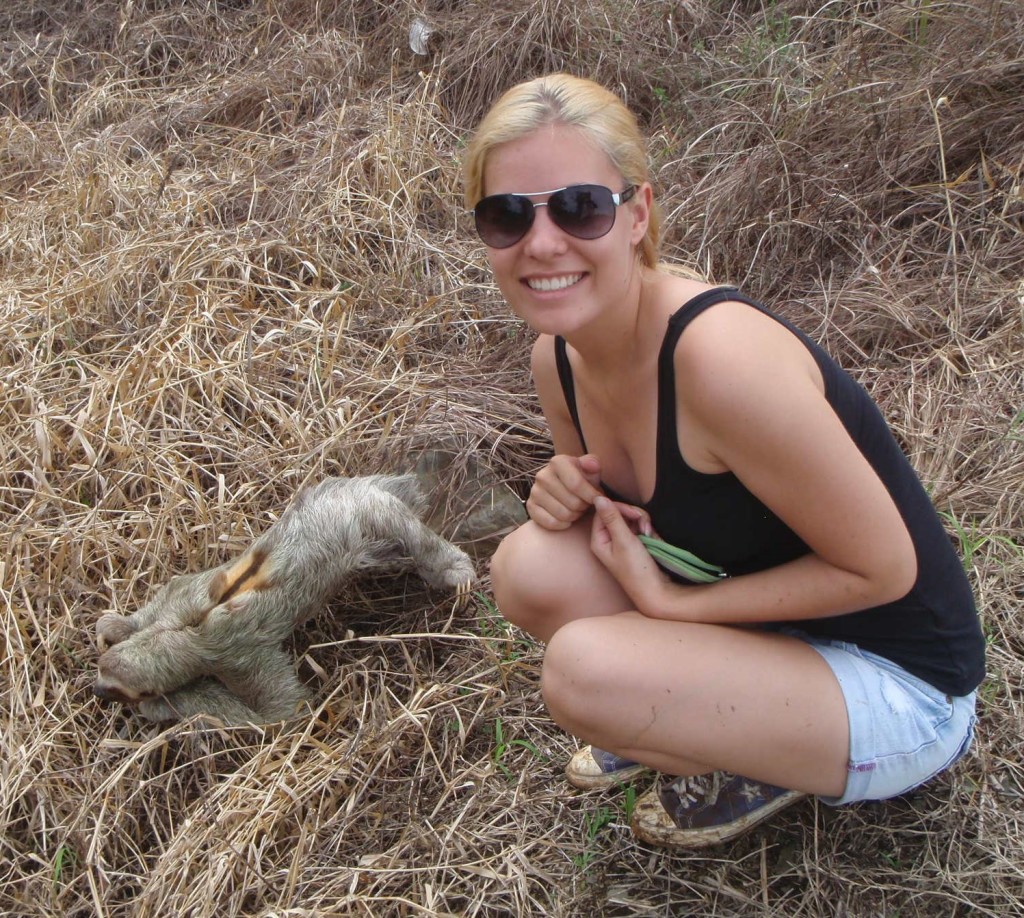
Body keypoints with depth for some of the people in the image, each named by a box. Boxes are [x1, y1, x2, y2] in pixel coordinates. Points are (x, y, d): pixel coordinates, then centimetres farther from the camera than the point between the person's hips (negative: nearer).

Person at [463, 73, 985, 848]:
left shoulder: (723, 356, -31)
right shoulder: (559, 356, -6)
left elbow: (883, 568, -22)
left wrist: (672, 602, -20)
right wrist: (569, 494, -11)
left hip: (897, 687, -7)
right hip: (768, 629, 8)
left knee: (582, 669, -27)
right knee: (531, 568, -13)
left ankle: (771, 770, 5)